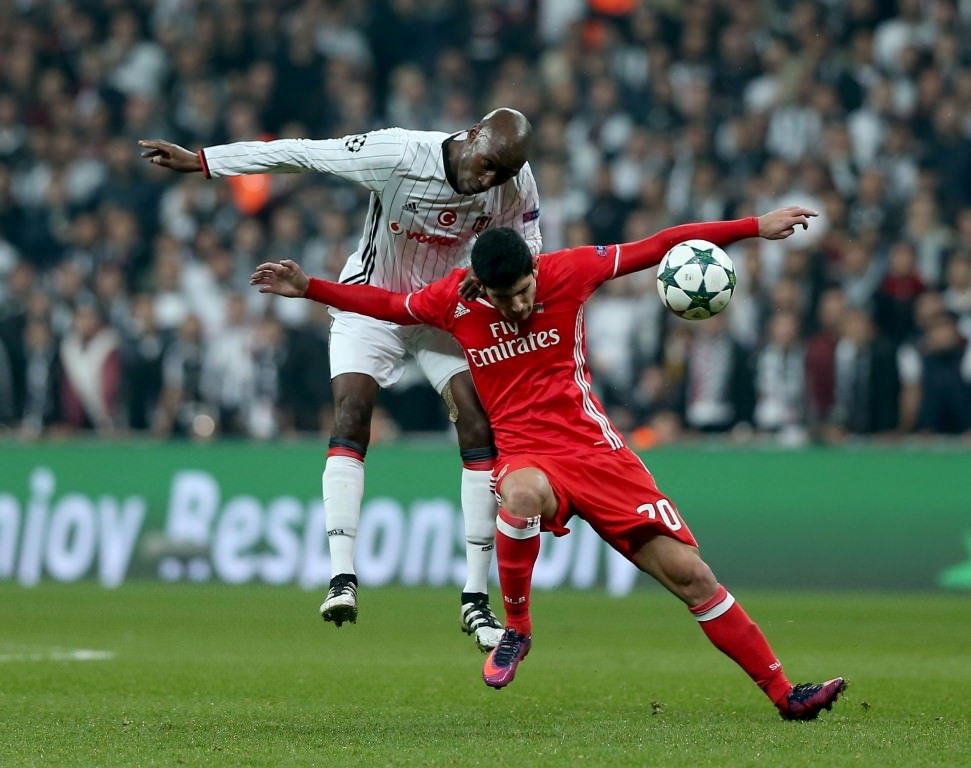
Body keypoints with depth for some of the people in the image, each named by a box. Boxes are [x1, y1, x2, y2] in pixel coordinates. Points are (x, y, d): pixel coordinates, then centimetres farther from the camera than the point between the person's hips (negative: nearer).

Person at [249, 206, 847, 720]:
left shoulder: (568, 270, -6)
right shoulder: (454, 299, -2)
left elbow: (659, 247, 0)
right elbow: (386, 304, 17)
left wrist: (757, 227, 0)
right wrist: (308, 287, 10)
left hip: (596, 448, 1)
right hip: (528, 457, -1)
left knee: (689, 573, -7)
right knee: (521, 494, -42)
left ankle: (784, 694, 1)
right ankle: (516, 628, -19)